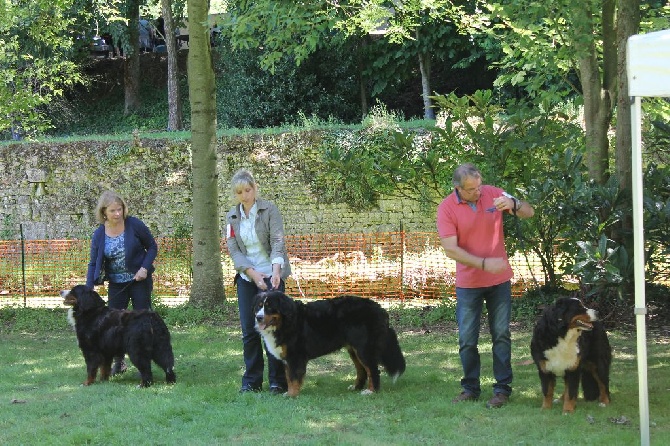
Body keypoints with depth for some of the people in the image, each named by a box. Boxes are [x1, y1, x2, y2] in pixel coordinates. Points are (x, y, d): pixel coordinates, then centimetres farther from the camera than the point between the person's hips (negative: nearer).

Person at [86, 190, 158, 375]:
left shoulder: (134, 225, -12)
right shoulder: (99, 235, -5)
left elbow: (152, 247, -1)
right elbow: (93, 264, -1)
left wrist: (145, 268, -15)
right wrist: (88, 290, -12)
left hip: (139, 281, -2)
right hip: (116, 284, 3)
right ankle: (118, 362, 15)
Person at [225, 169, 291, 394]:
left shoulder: (269, 210, -5)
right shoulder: (232, 216, 7)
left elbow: (277, 242, -14)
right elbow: (233, 249, 1)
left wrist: (275, 270, -31)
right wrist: (252, 273, -15)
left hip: (271, 275, -4)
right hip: (246, 277, 4)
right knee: (249, 331, 3)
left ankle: (278, 382, -2)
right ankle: (251, 382, 10)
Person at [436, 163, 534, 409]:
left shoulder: (492, 194, -5)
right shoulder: (447, 208, -11)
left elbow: (529, 212, -2)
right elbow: (451, 249, -16)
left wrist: (513, 204, -25)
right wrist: (484, 264, -24)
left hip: (499, 280, 1)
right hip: (468, 283, -1)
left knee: (501, 335, 3)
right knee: (467, 340, 3)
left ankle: (502, 389, 7)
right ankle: (470, 388, 15)